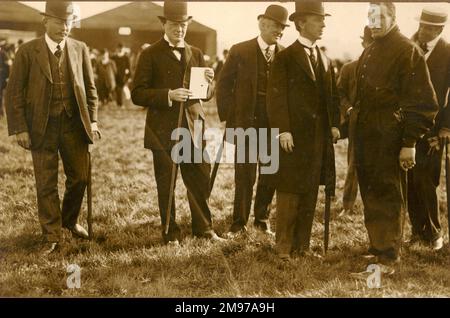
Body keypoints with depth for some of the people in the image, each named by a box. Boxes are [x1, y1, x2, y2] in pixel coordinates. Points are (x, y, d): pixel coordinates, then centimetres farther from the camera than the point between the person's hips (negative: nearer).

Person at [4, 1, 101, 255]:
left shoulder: (80, 49, 3)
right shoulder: (28, 51, -5)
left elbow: (90, 88, 10)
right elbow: (14, 93, -4)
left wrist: (92, 120, 2)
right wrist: (19, 129, -9)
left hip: (74, 124, 3)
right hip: (42, 127, -3)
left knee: (79, 178, 10)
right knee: (47, 184, 3)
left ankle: (70, 220, 36)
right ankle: (52, 237, 14)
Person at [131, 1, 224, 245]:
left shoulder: (196, 54, 13)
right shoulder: (151, 55, -2)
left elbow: (206, 95, 17)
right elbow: (137, 94, -7)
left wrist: (209, 82, -6)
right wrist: (169, 95, -20)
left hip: (193, 127, 4)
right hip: (163, 130, -4)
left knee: (201, 179, 6)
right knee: (166, 184, 4)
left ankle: (203, 228, 24)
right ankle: (171, 234, 18)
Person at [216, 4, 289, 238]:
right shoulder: (240, 51, -2)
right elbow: (224, 85, 0)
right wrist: (229, 118, -5)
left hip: (275, 125, 3)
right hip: (246, 124, -2)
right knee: (245, 176, 0)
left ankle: (262, 219, 27)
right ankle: (239, 223, 13)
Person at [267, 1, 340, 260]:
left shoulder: (326, 61, 15)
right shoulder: (285, 58, -3)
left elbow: (333, 97, 17)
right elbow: (277, 97, -9)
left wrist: (335, 125, 5)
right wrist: (283, 130, -16)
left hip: (320, 138, 6)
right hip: (293, 137, -6)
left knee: (310, 193, 8)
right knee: (289, 193, -1)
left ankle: (303, 244, 17)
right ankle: (284, 246, 7)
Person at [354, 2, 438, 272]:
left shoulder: (408, 50, -10)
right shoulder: (369, 52, 15)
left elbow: (422, 101, -13)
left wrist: (410, 143, -16)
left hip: (389, 138, -7)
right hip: (366, 136, 7)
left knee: (388, 198, 0)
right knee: (371, 196, 14)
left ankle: (389, 258, 8)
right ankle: (377, 247, 27)